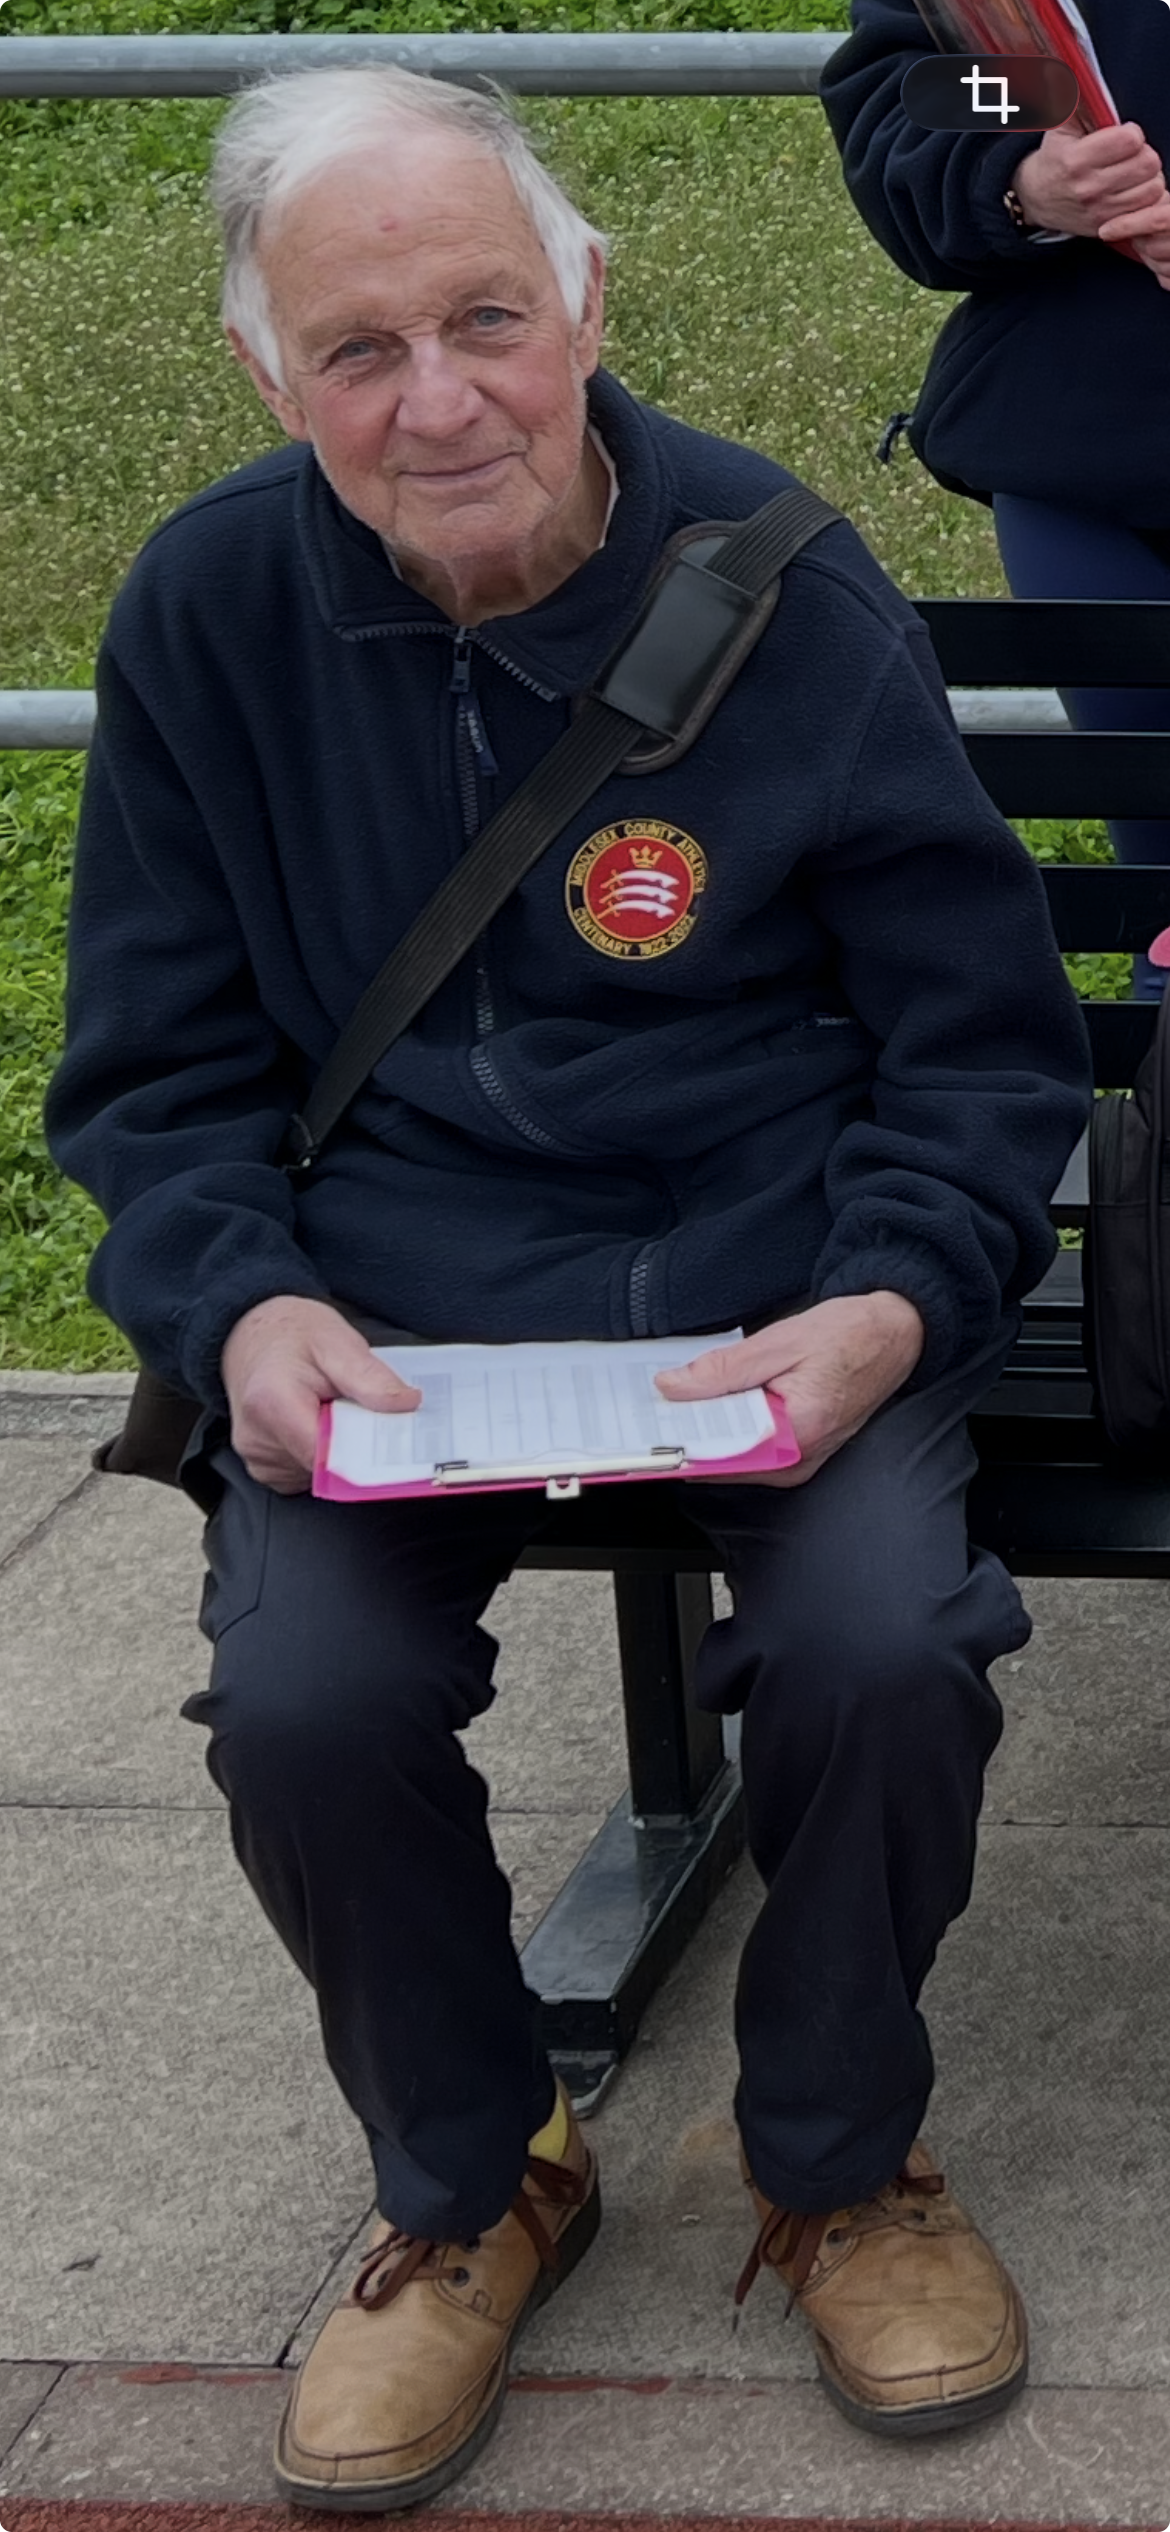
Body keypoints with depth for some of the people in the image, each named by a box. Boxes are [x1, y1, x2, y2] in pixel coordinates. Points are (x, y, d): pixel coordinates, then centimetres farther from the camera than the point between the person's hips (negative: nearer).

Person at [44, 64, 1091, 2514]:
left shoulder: (787, 591, -6)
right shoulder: (206, 615, -2)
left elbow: (982, 1040, 1)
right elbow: (160, 1074, 6)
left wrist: (891, 1306, -17)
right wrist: (243, 1307, -15)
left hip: (765, 1277, -1)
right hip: (390, 1283, 1)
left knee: (883, 1642, -28)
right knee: (299, 1698, -26)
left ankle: (840, 2162, 6)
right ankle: (470, 2183, 7)